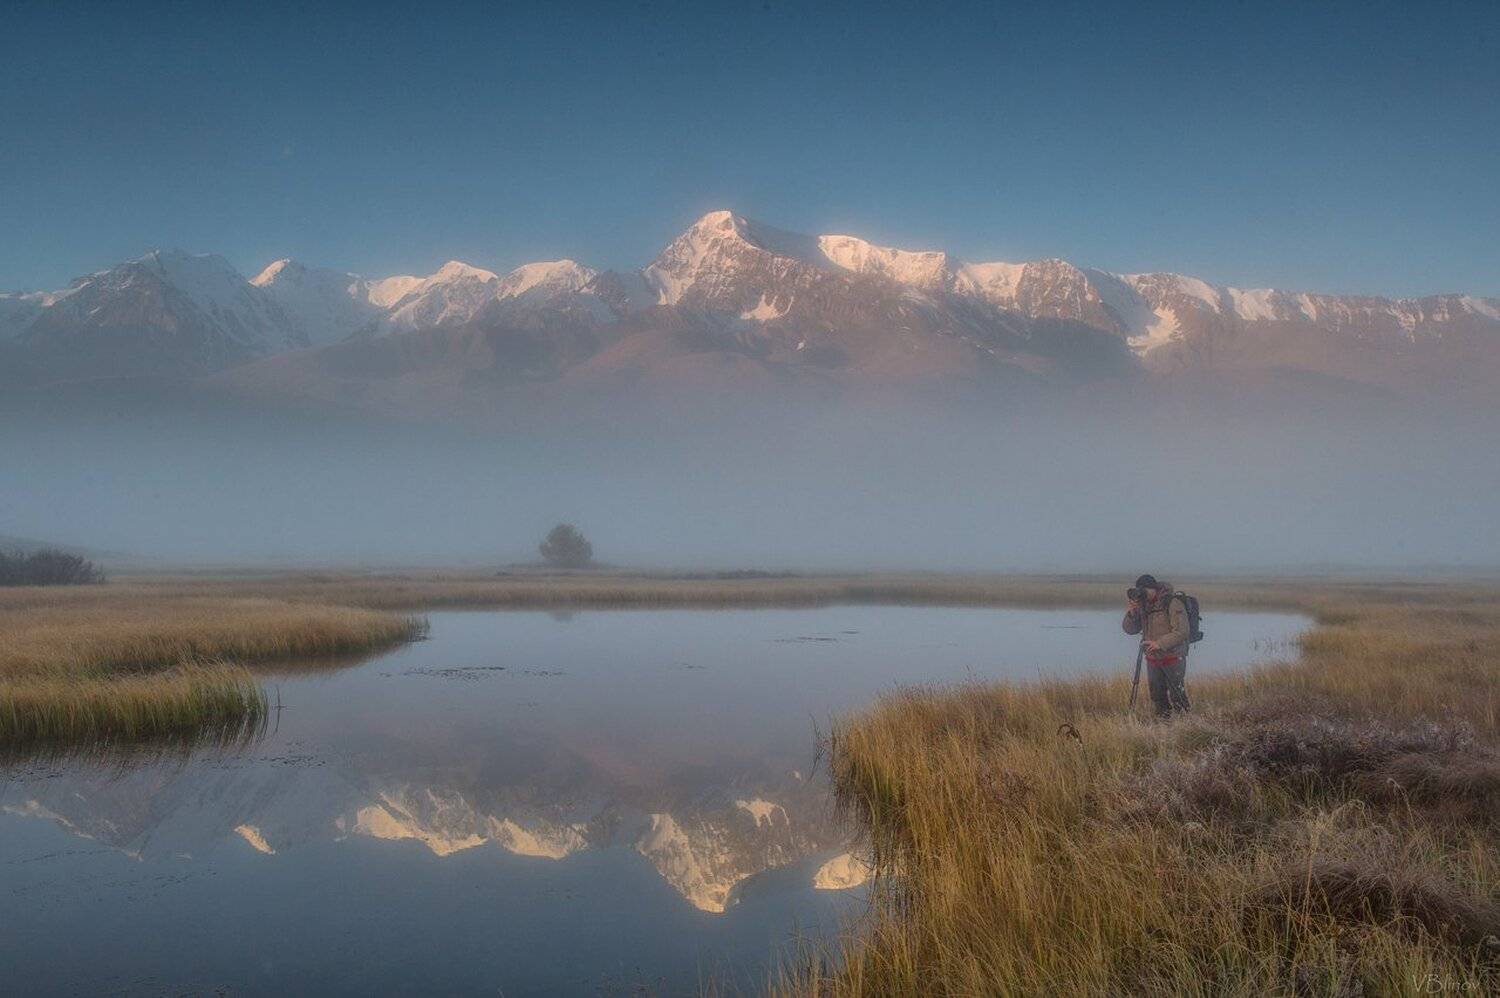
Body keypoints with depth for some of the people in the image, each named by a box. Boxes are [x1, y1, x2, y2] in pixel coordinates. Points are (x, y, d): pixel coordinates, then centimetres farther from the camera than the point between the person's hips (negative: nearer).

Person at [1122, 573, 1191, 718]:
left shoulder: (1173, 603, -16)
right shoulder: (1143, 605, 4)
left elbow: (1182, 631, -21)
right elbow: (1130, 629, 6)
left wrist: (1160, 643, -28)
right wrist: (1131, 614, -13)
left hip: (1173, 658, -7)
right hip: (1153, 660, 7)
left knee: (1177, 697, -5)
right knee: (1158, 697, 13)